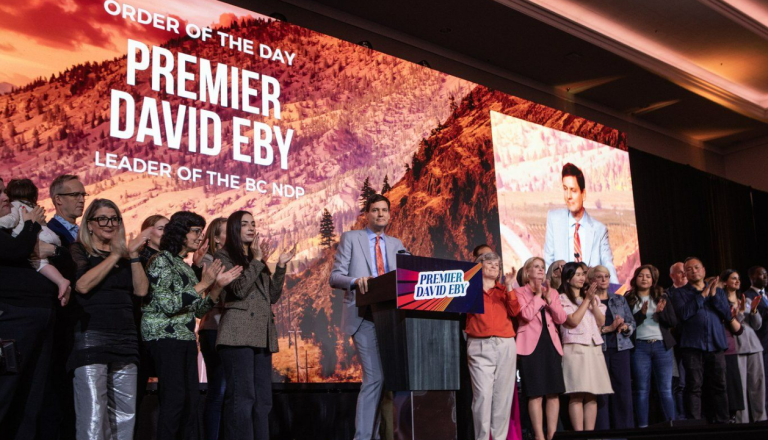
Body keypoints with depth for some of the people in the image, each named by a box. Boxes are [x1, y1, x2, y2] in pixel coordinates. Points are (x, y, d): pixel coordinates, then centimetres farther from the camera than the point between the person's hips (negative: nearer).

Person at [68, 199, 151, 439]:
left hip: (125, 340, 5)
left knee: (125, 416, 3)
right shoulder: (78, 251, 5)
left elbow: (141, 290, 6)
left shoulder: (124, 255, 18)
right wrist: (116, 254, -8)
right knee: (93, 418, -11)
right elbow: (83, 284, -13)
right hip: (92, 337, -5)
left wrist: (133, 254, -2)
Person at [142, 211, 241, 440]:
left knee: (191, 399, 5)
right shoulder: (161, 260, -6)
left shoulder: (186, 267, 17)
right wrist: (203, 284, -16)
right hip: (166, 337, -8)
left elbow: (199, 310, 16)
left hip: (186, 338, 8)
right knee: (175, 398, -11)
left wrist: (218, 286, 4)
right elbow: (168, 304, -17)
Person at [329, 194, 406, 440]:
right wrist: (356, 281, -20)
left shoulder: (396, 244, 19)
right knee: (374, 377, -14)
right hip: (364, 317, -5)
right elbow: (334, 277, 0)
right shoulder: (350, 238, 7)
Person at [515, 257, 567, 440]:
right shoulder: (519, 292, 2)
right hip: (531, 345, -5)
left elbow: (561, 318, 5)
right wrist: (538, 295, -7)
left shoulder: (552, 292, 17)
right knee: (535, 394, -5)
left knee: (554, 393, 4)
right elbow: (527, 314, -15)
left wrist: (549, 298, -6)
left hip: (551, 344, 5)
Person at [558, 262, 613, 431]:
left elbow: (601, 322, 10)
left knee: (592, 395, 2)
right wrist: (586, 299, -8)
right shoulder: (563, 298, 1)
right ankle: (578, 434, -11)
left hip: (594, 348, 6)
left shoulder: (593, 298, 20)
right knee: (577, 395, -11)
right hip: (575, 348, -6)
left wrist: (593, 301, -3)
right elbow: (573, 321, -11)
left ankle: (590, 432, 4)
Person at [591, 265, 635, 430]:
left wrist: (625, 327, -7)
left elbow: (632, 323, 14)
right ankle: (602, 429, 2)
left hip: (620, 348, 4)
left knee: (624, 390, 0)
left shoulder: (619, 299, 17)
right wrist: (608, 328, -13)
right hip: (598, 349, -4)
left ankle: (624, 428, 7)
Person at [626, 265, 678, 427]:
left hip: (662, 346, 2)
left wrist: (660, 312, -11)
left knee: (665, 389, 0)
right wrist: (642, 313, -17)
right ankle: (642, 426, 2)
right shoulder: (629, 299, 6)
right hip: (640, 347, -2)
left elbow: (673, 322, 6)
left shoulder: (662, 298, 13)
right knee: (642, 390, 0)